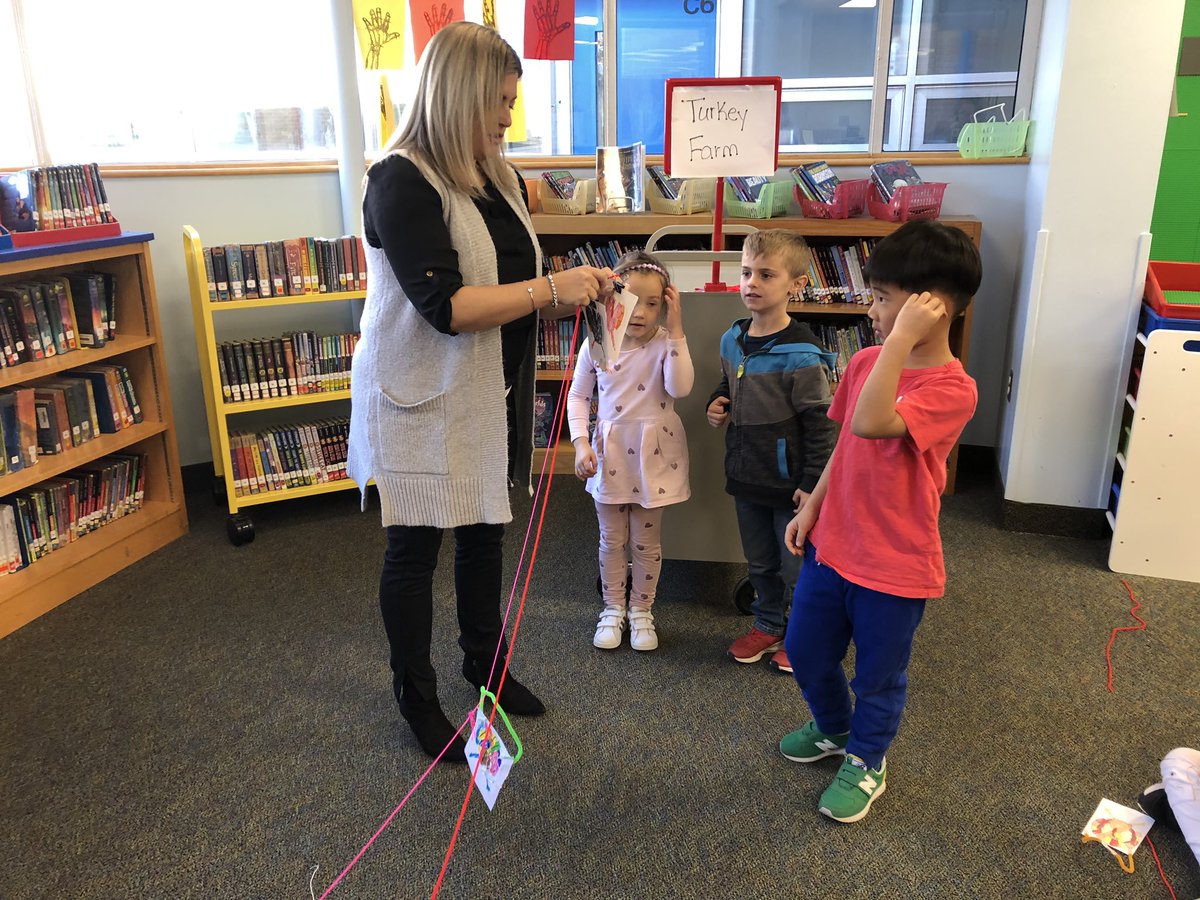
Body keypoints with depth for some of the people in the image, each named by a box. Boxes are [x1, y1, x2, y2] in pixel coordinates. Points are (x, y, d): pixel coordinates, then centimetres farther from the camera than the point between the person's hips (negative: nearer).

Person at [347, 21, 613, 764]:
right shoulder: (402, 182, -17)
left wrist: (579, 289, -3)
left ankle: (486, 661, 40)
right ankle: (417, 698, 28)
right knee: (416, 549, 8)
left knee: (485, 532, 19)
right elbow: (446, 306, -25)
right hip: (424, 400, -7)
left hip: (491, 396, 7)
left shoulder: (501, 180, 8)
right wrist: (551, 290, -23)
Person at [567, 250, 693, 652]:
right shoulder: (596, 343, -5)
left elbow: (680, 388, -26)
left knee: (647, 542, 11)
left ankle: (641, 611, 29)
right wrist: (580, 442, -7)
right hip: (609, 453, 2)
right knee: (611, 540, 14)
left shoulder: (666, 343, -9)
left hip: (651, 454, -1)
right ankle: (612, 610, 30)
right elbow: (578, 395, 3)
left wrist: (676, 330, -27)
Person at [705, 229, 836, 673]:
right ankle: (768, 626, 39)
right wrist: (717, 405, -1)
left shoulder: (800, 354, -20)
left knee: (797, 564, 10)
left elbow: (818, 423, -16)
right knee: (760, 562, 21)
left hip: (789, 481, -6)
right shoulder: (732, 340, 1)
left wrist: (813, 481, -16)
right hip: (747, 475, 7)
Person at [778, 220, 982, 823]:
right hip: (832, 545, 7)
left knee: (878, 672, 15)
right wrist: (811, 507, 9)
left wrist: (901, 338, -37)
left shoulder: (952, 389, -23)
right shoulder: (866, 361, -1)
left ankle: (866, 763, 41)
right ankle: (834, 728, 49)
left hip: (895, 565, -6)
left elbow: (869, 424, -39)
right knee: (805, 650, 21)